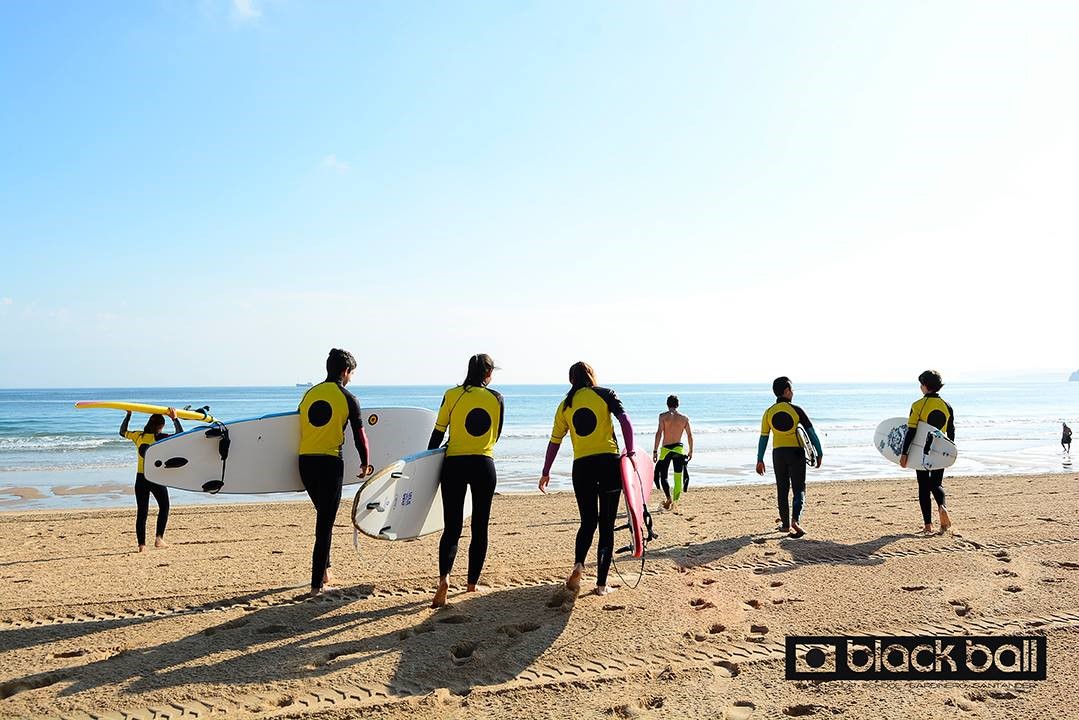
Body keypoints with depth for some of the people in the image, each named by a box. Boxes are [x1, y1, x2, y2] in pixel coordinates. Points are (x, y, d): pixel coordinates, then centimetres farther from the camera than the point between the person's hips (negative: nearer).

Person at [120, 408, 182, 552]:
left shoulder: (137, 436, 3)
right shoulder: (159, 437, -10)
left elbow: (122, 432, 23)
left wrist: (128, 415, 28)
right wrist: (175, 419, -8)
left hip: (140, 478, 4)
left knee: (141, 512, 7)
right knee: (164, 507, 16)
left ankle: (142, 545, 6)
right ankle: (159, 538, 7)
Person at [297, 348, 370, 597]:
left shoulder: (309, 394, 11)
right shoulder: (348, 398, -3)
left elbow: (302, 429, 14)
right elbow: (360, 435, -1)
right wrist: (365, 465, 13)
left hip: (304, 462, 5)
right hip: (330, 463, -5)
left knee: (323, 516, 22)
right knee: (326, 522, 1)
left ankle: (324, 571, 28)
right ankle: (317, 584, 4)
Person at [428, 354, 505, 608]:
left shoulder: (452, 394, -2)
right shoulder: (496, 398, 1)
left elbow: (438, 432, 1)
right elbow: (496, 436, 11)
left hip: (454, 464, 0)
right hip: (484, 465, 1)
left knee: (452, 527, 2)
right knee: (480, 527, 12)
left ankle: (444, 576, -20)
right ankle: (472, 583, 19)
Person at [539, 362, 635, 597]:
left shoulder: (565, 405, 12)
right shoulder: (605, 394, 5)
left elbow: (554, 441, 14)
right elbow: (625, 421, -11)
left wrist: (546, 472, 20)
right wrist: (630, 451, -12)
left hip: (581, 467, 2)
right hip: (608, 463, -2)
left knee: (588, 522, 14)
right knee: (607, 525, 6)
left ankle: (578, 565, -12)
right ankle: (601, 583, 7)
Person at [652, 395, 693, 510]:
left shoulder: (663, 416, -5)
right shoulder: (684, 418, 5)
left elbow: (659, 433, -11)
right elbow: (690, 436, 7)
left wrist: (655, 451, -9)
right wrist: (691, 451, 18)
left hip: (666, 449, -2)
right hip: (679, 449, 2)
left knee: (663, 475, 8)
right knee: (678, 478, 8)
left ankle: (669, 498, -10)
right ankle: (674, 502, 5)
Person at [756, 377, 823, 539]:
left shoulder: (769, 412, 1)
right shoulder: (796, 410, -7)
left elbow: (763, 438, 3)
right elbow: (811, 432, -5)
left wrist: (760, 460, 9)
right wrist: (819, 453, 3)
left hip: (778, 453, 3)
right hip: (796, 452, -3)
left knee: (782, 489, 12)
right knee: (799, 488, 3)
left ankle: (786, 524, 18)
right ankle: (795, 520, -17)